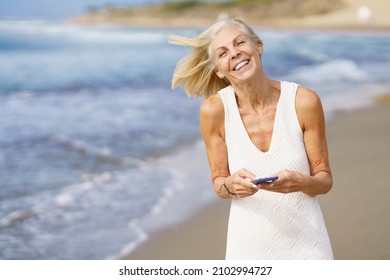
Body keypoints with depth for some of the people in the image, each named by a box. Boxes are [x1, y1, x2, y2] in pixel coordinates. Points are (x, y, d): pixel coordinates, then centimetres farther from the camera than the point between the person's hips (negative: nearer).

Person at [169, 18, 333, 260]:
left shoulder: (304, 101, -13)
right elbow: (218, 183, -1)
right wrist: (231, 185, -22)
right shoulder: (214, 109, -12)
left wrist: (301, 183, -25)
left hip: (304, 242, 0)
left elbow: (325, 180, -5)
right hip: (249, 245, 0)